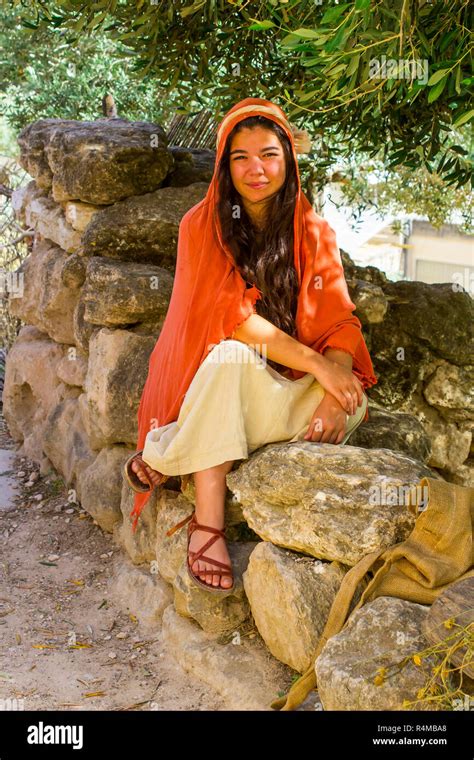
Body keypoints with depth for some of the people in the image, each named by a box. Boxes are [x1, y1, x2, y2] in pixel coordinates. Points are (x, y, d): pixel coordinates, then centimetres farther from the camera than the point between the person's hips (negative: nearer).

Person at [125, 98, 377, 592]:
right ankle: (208, 523, -34)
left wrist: (333, 394, -24)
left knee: (354, 403, -28)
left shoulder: (314, 234, 5)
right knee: (231, 357, -36)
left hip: (281, 394, 3)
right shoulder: (203, 226, -4)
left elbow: (339, 324, -4)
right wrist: (315, 363, -23)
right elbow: (230, 316, -16)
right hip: (219, 382, -3)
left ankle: (165, 458, -23)